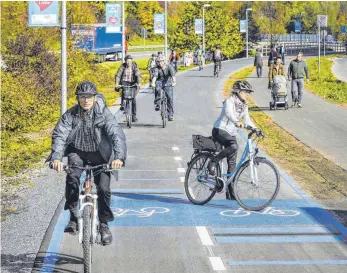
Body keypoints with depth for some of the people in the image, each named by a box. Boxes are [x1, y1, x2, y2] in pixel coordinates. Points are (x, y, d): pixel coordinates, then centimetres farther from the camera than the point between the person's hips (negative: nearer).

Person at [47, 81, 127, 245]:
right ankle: (73, 217, -14)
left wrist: (119, 157, -44)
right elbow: (59, 135, -21)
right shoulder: (70, 115, -11)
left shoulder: (104, 114, -15)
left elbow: (117, 135, -26)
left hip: (99, 155, 0)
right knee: (72, 178, -28)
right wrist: (56, 157, -40)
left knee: (104, 189, -12)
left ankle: (104, 225, 11)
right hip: (78, 152, 1)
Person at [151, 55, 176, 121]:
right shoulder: (157, 68, -9)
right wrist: (153, 83, -45)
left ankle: (170, 115, 2)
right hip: (160, 82, 0)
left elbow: (173, 75, -28)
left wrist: (174, 82, -47)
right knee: (157, 89, -35)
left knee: (170, 98, -9)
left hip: (168, 84, 0)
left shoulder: (169, 67, -12)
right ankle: (157, 105, -26)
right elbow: (155, 76, -25)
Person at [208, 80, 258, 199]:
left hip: (231, 133, 8)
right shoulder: (229, 101, -14)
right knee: (234, 146, -36)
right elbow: (229, 113, -33)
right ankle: (213, 162, -18)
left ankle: (231, 192, 6)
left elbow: (247, 119, 12)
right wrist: (237, 122, -52)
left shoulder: (244, 105, 9)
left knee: (232, 163, 2)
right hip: (220, 130, -7)